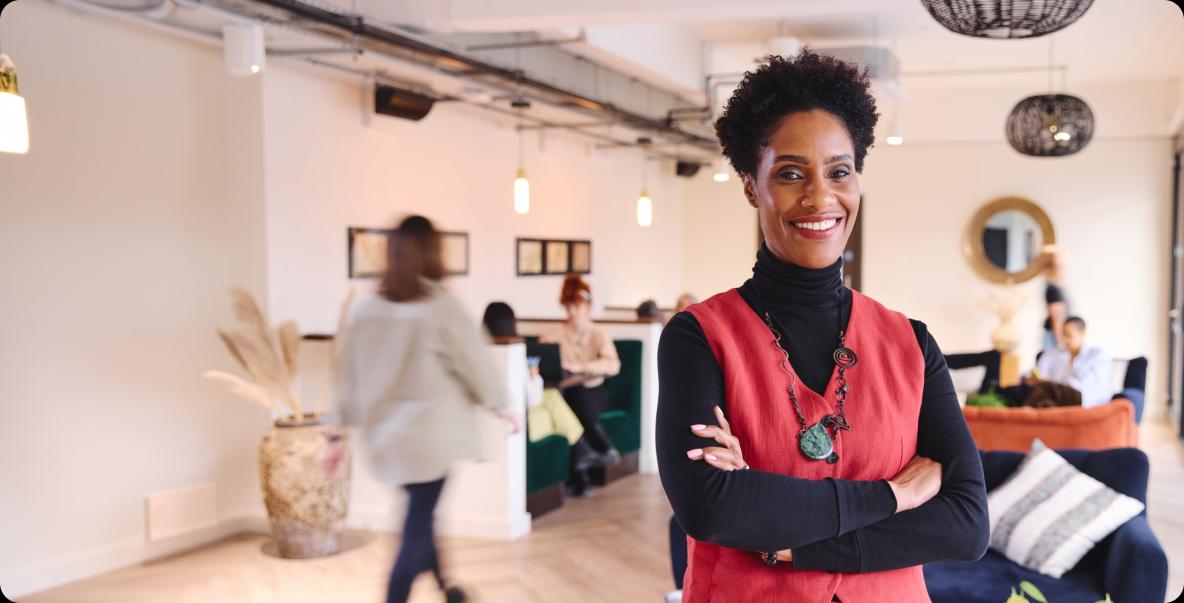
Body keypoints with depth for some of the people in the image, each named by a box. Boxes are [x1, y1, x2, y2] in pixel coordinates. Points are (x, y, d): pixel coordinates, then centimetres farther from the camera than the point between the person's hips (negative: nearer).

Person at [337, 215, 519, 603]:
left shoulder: (367, 309, 0)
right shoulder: (441, 305, -13)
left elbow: (349, 376, 3)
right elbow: (475, 361, -4)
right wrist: (501, 407, 12)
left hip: (386, 433, 6)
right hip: (429, 432, -5)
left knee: (419, 516, 22)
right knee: (416, 529, 2)